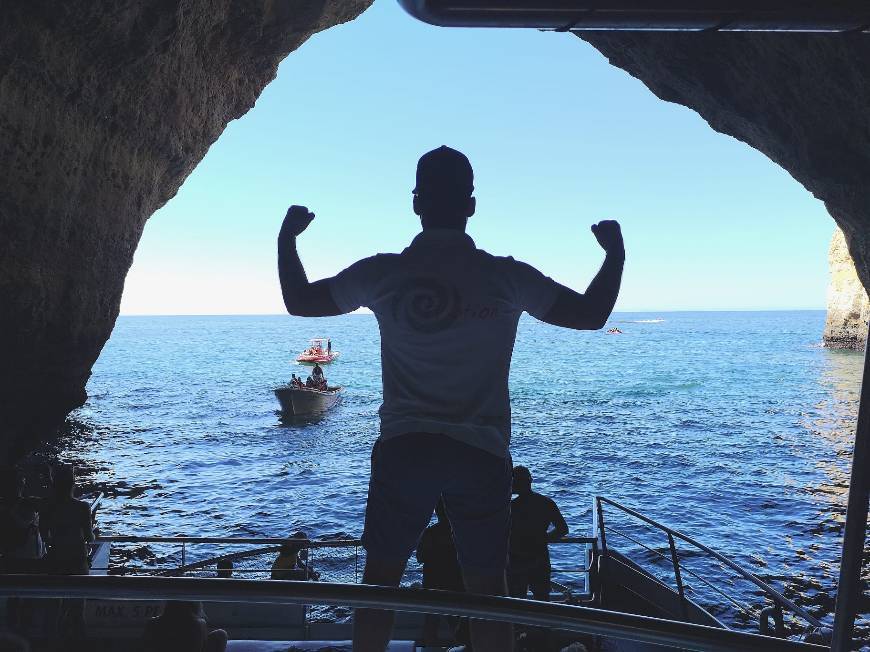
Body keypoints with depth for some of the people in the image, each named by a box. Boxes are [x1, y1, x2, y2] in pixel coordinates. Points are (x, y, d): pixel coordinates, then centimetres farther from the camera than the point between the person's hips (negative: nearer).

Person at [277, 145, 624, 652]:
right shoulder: (507, 276, -4)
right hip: (482, 454, 0)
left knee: (381, 578, 14)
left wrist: (287, 239, 26)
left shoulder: (384, 273, -2)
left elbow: (300, 301, 11)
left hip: (402, 450, 1)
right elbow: (591, 315, 4)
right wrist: (615, 255, 20)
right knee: (487, 587, 10)